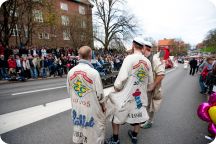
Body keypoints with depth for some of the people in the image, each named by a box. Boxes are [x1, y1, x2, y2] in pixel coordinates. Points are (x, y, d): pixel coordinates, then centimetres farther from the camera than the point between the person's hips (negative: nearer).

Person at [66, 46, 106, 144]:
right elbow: (99, 94, -17)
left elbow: (69, 91, 3)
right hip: (91, 108, -5)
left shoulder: (71, 72, -9)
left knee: (78, 126, 27)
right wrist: (103, 106, 1)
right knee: (92, 129, 18)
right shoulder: (93, 72, -25)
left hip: (76, 106, 5)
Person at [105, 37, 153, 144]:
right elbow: (150, 81, 5)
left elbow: (122, 77, -24)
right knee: (138, 115, 24)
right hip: (140, 94, 6)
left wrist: (116, 87, -7)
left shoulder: (130, 58, -19)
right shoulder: (147, 61, -2)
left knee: (116, 116, 15)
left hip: (126, 94, -5)